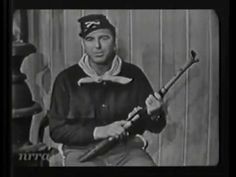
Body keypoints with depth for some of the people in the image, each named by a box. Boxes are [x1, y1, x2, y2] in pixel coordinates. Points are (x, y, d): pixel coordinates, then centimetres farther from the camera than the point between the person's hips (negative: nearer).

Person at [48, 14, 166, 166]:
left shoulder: (133, 75, 6)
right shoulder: (67, 79, 2)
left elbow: (157, 127, 11)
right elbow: (57, 130, -1)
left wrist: (154, 114, -14)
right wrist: (98, 132, -13)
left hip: (127, 150, 2)